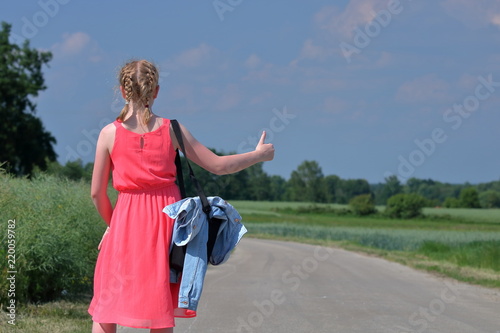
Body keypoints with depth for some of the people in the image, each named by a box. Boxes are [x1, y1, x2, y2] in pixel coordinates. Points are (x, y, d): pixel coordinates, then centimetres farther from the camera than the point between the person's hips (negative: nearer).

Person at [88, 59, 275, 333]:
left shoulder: (110, 133, -3)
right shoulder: (172, 130, -1)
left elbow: (97, 193, 0)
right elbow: (218, 166, 4)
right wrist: (259, 155, 19)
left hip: (126, 219, -1)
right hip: (166, 218, 1)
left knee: (105, 310, 10)